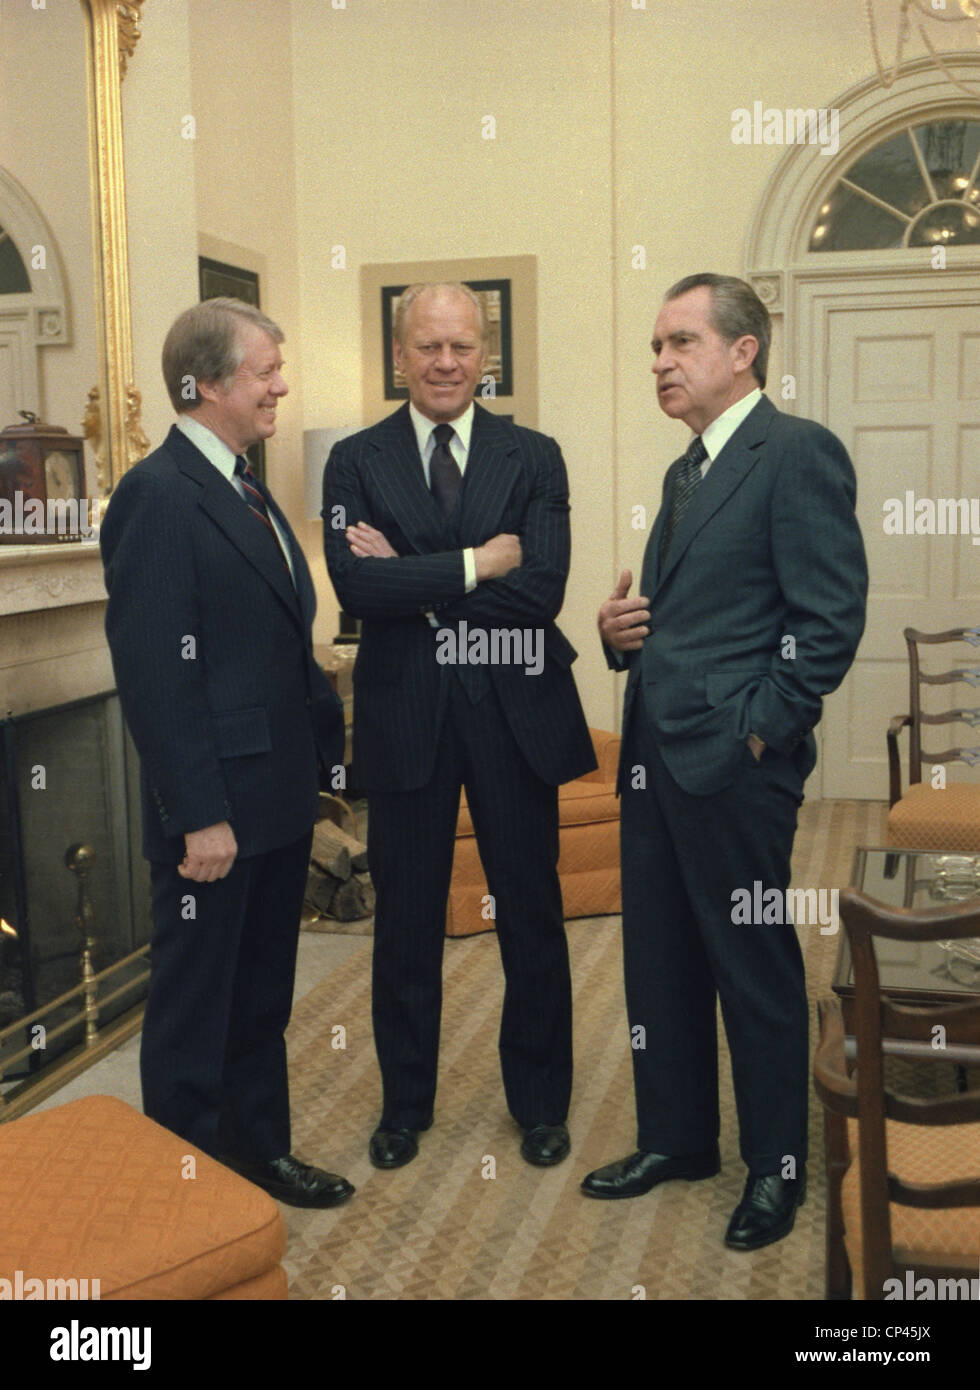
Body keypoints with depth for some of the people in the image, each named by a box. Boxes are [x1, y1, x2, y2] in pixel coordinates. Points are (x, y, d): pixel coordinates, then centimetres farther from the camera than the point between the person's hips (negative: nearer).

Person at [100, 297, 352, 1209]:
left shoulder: (244, 488, 12)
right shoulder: (159, 494, -16)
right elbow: (154, 672, -21)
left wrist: (328, 734, 10)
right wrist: (199, 815, -21)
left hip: (278, 796, 9)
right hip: (216, 810, -9)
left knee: (262, 996, 21)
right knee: (195, 1007, 8)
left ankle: (258, 1151, 37)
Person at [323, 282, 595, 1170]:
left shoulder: (534, 458, 2)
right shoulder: (356, 462, 1)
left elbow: (542, 590, -13)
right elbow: (358, 585, -15)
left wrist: (415, 580, -14)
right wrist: (475, 564, -15)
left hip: (514, 714, 0)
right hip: (404, 719, 0)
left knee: (532, 915, 11)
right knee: (406, 921, 12)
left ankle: (540, 1102, 31)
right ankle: (405, 1104, 32)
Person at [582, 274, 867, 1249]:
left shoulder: (797, 452, -9)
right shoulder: (686, 472, 19)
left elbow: (831, 615, -15)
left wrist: (760, 727, -16)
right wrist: (623, 631, 4)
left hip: (733, 759, -9)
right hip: (655, 752, 9)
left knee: (756, 967, 5)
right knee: (658, 959, 16)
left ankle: (775, 1169, 22)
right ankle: (676, 1138, 33)